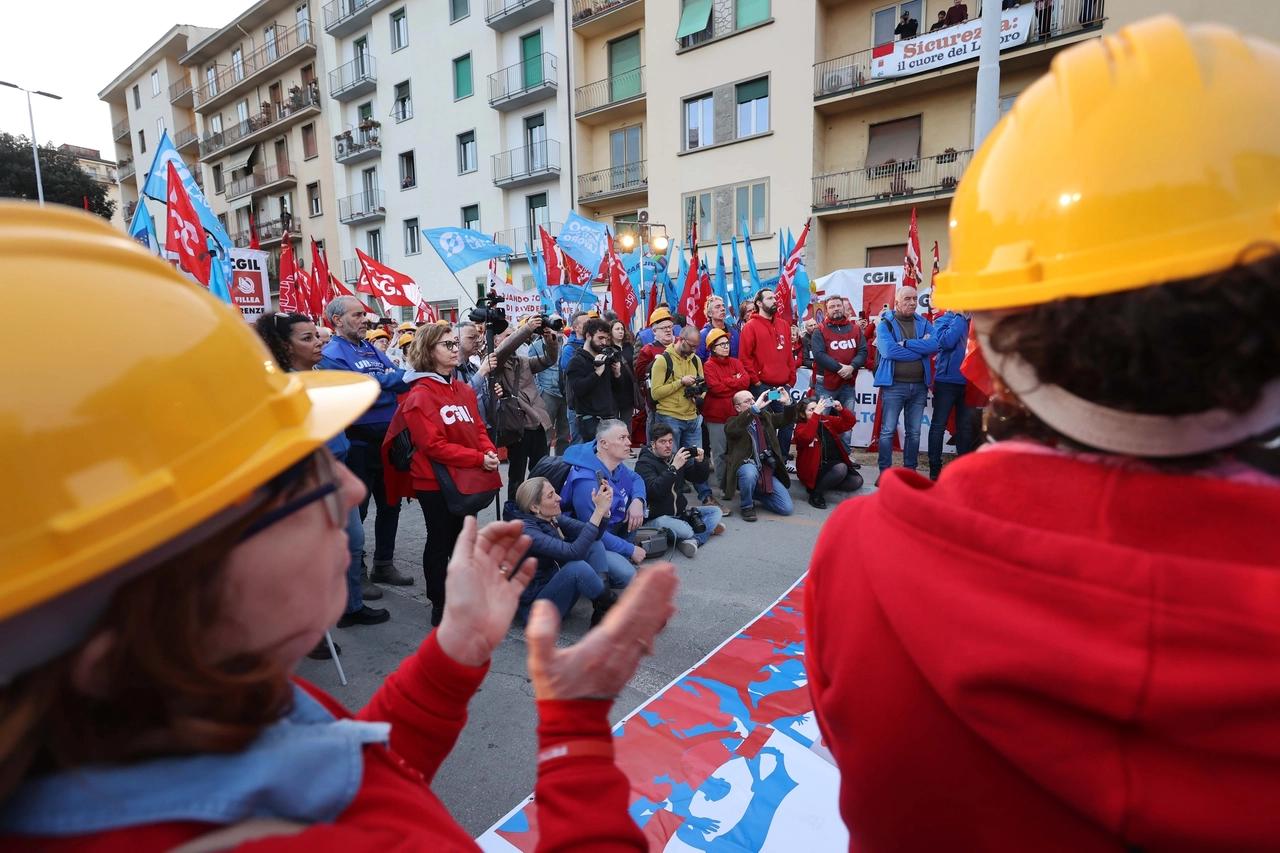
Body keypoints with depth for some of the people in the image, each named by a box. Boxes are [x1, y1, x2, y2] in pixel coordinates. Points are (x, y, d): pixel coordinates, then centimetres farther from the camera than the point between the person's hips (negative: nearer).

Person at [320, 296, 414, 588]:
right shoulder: (331, 354, -9)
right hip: (359, 442, -7)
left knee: (390, 503, 15)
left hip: (387, 437, 7)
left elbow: (401, 380, 7)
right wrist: (395, 378, -13)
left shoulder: (371, 348, 13)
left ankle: (384, 565, 30)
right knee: (357, 509, 5)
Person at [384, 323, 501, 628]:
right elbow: (433, 445, -20)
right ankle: (440, 607, 18)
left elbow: (478, 428, 11)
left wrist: (490, 452, -9)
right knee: (439, 542, 4)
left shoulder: (464, 389, 11)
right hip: (437, 482, -7)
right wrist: (479, 459, -21)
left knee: (461, 540, 18)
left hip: (467, 478, 7)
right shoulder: (420, 394, -14)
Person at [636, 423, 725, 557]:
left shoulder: (676, 457, 8)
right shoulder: (644, 463, -13)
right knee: (685, 531, -33)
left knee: (716, 511, 0)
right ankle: (707, 529, 1)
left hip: (681, 512, 8)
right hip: (658, 516, -8)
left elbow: (700, 479, 8)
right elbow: (655, 491, -30)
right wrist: (673, 468, -36)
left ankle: (694, 539, -22)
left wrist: (700, 461, -12)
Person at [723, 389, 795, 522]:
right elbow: (733, 430, -28)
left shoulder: (765, 416, 13)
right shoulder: (733, 422, -3)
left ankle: (755, 493, 19)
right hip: (747, 469, -5)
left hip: (768, 472, 5)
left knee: (786, 508, -8)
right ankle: (747, 506, -11)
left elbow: (788, 419, 12)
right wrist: (755, 407, -32)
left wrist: (788, 402, -9)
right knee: (750, 471, -41)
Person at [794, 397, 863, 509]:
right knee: (840, 468, -32)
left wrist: (841, 409, -13)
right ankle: (816, 492, -14)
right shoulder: (801, 426, -10)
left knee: (857, 481, -9)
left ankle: (825, 483, 2)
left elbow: (850, 422, 5)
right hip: (813, 469, -7)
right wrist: (816, 414, -35)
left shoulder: (827, 420, 7)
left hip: (833, 465, 7)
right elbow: (806, 437, -33)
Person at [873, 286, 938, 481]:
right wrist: (920, 349, -10)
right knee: (888, 431, 0)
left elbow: (934, 344, -10)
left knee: (914, 432, 10)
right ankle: (885, 471, 8)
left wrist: (906, 343, -17)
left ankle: (911, 471, 20)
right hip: (894, 385, -4)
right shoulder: (886, 323, -4)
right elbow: (890, 351, -19)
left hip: (919, 385, 4)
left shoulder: (923, 323, 8)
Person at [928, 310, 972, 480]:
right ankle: (935, 467, 6)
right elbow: (946, 341, -18)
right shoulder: (943, 320, 0)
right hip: (946, 381, -4)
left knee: (965, 426, 12)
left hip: (968, 381, 4)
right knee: (939, 425, 0)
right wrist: (960, 317, -11)